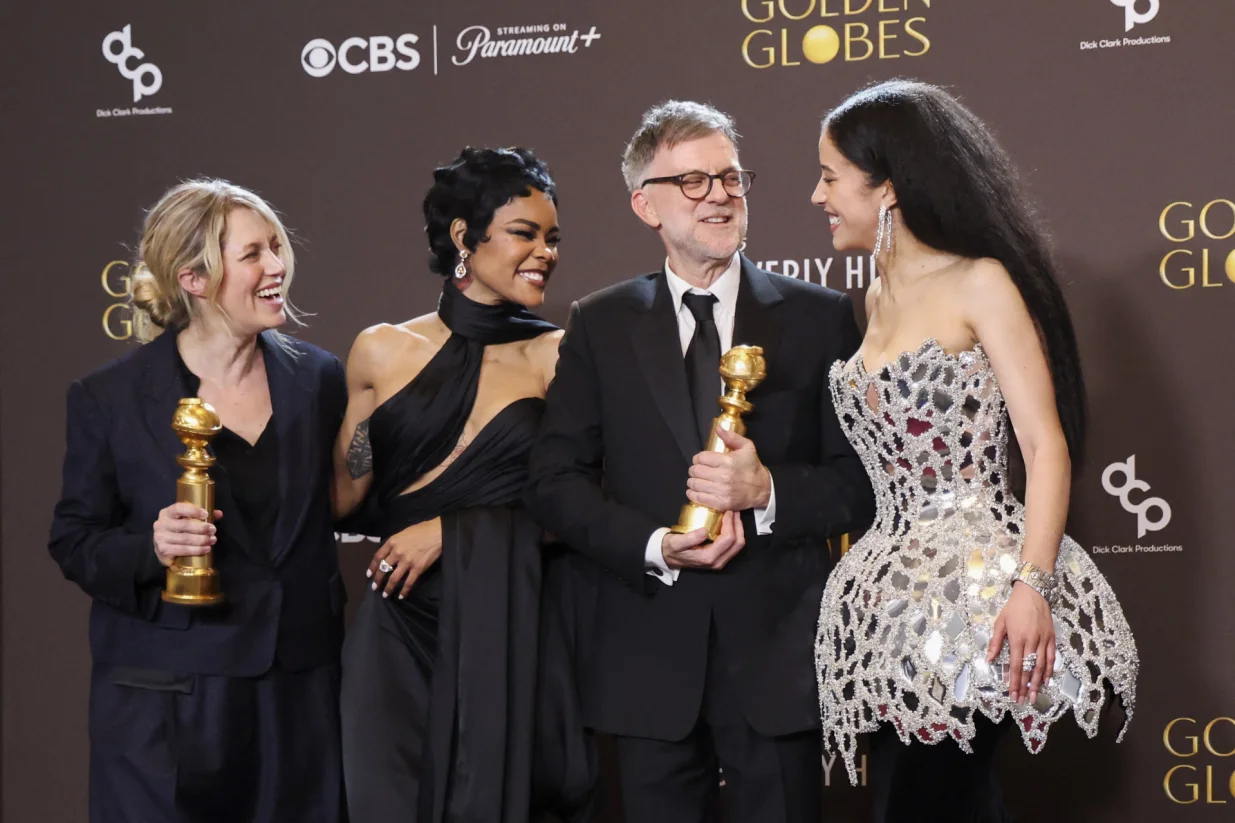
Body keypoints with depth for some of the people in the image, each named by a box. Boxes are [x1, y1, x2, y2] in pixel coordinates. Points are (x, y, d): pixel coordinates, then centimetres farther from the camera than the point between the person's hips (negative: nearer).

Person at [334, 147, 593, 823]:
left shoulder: (558, 357, 3)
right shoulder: (384, 351, 6)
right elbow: (343, 498, 11)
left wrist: (453, 530, -9)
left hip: (515, 633, 0)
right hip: (402, 630, 1)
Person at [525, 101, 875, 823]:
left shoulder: (820, 317, 4)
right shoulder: (600, 327, 6)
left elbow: (865, 480, 1)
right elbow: (555, 481, 2)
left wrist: (768, 491, -16)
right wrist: (653, 546, -13)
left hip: (778, 650, -1)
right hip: (649, 653, 1)